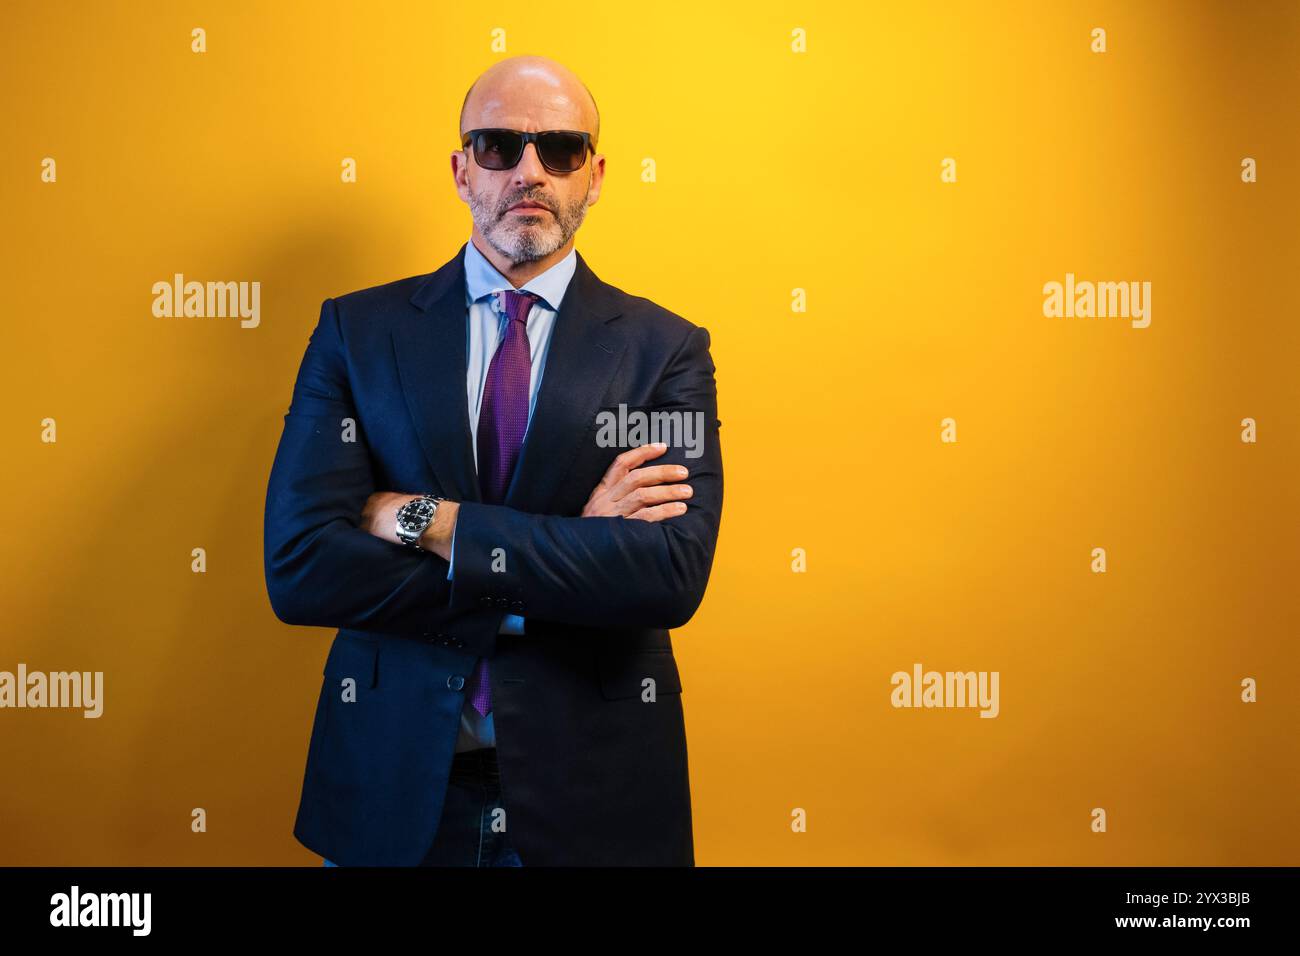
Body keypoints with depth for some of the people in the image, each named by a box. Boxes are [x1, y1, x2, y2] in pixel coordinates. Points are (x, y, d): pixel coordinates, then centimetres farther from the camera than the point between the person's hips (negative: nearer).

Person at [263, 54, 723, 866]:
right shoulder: (358, 331, -3)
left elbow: (675, 572, -18)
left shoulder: (665, 349, -4)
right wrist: (574, 556, -17)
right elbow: (299, 566, -13)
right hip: (395, 789, 1)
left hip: (593, 794, 0)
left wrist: (430, 522, -19)